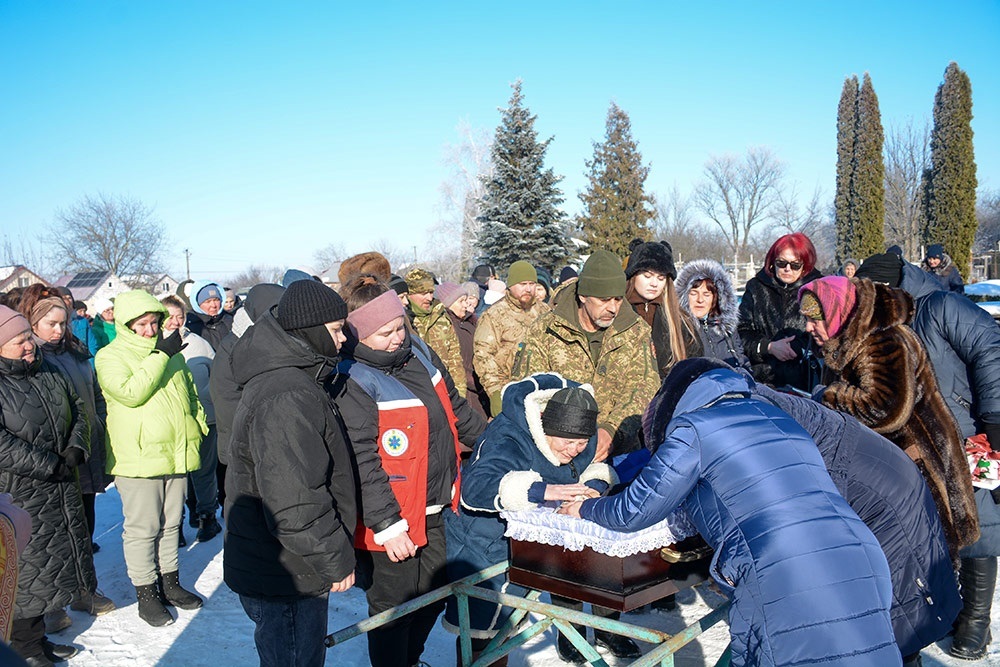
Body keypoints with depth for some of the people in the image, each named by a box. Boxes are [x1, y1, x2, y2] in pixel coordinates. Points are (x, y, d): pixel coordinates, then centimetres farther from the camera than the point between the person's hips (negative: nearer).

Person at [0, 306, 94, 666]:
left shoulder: (49, 372, 7)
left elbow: (78, 410, 14)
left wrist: (76, 448, -3)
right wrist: (49, 465, -21)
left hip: (62, 486, 7)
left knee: (57, 560, 16)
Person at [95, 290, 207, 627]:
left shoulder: (172, 353, 11)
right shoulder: (110, 356, -6)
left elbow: (190, 394, 21)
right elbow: (131, 392, -24)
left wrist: (199, 427, 14)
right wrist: (160, 356, -23)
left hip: (176, 454, 6)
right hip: (138, 458, -5)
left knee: (171, 523, 16)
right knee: (142, 529, 4)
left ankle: (170, 582, 30)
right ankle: (146, 594, 17)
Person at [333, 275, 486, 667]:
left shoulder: (418, 352, 4)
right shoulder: (352, 382, -21)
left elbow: (455, 408, 17)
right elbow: (361, 463, -24)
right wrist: (387, 525, -24)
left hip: (436, 509, 8)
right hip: (392, 523, -8)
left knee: (434, 595, 23)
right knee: (394, 608, 9)